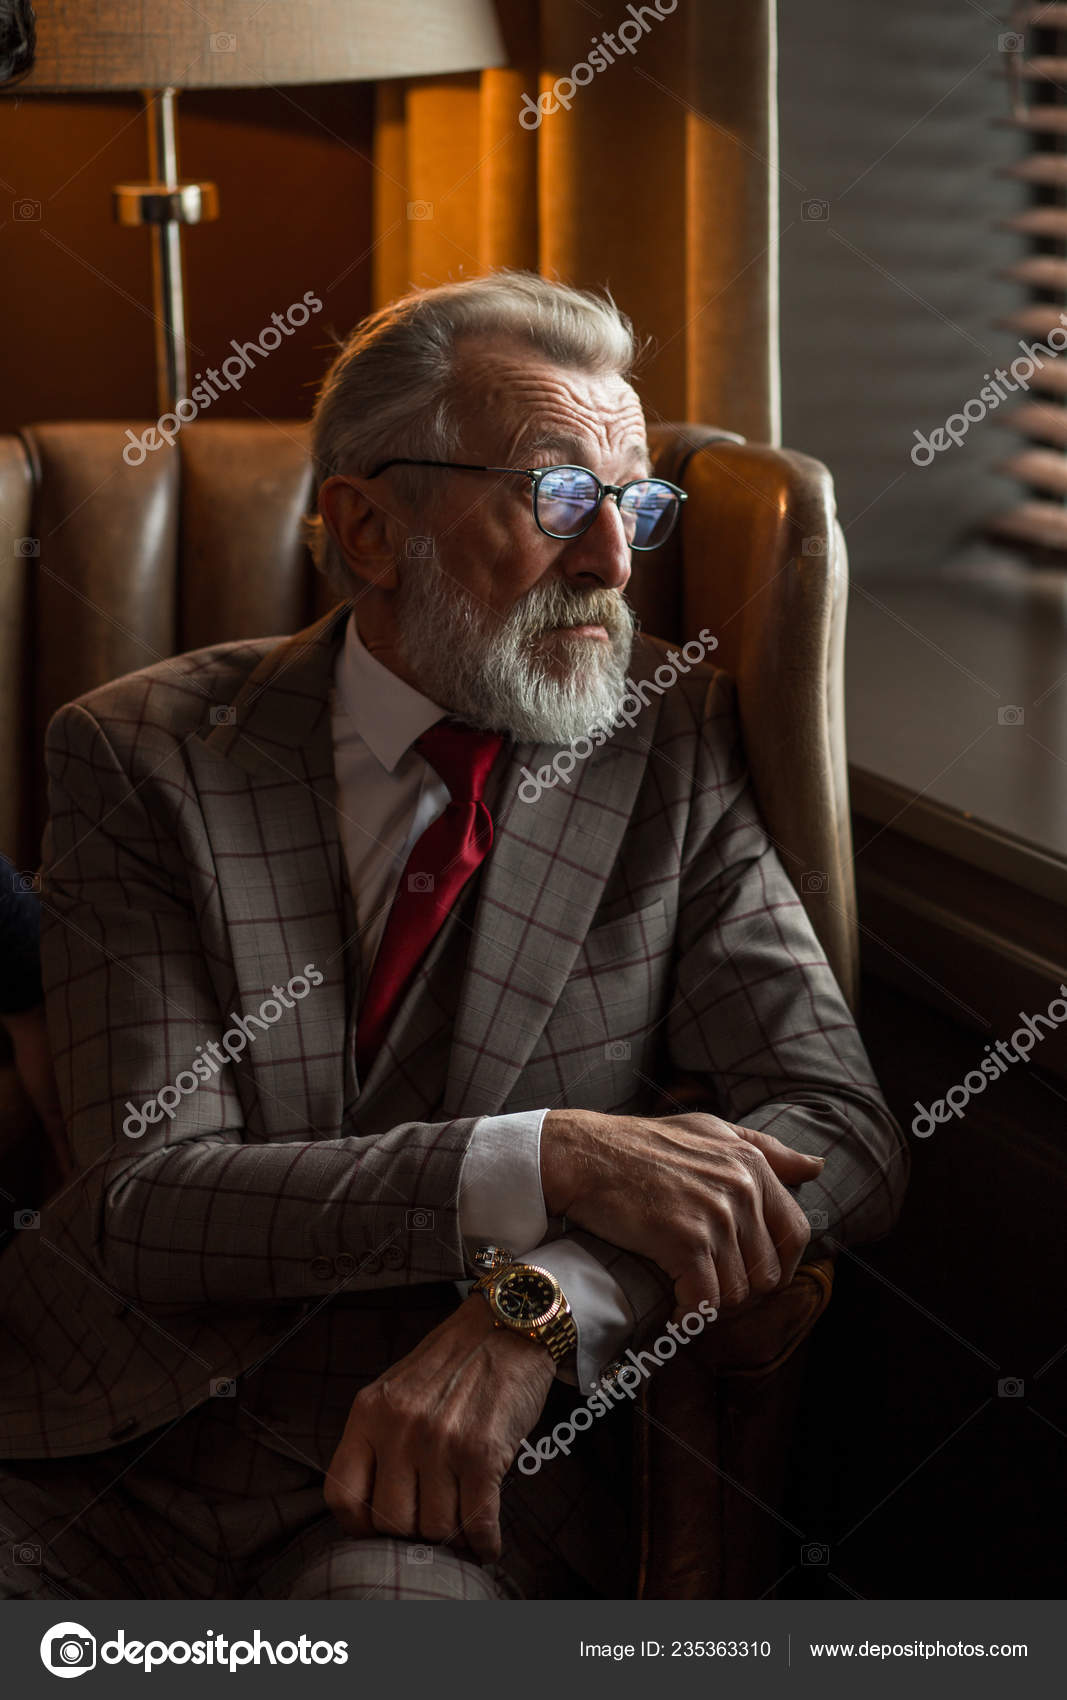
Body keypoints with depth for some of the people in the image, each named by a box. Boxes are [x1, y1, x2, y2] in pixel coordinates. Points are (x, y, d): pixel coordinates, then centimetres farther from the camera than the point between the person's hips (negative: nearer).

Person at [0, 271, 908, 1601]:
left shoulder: (674, 748, 6)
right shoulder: (145, 757, 1)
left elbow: (841, 1134, -1)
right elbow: (148, 1201, -8)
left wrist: (541, 1305, -20)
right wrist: (547, 1161, -23)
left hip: (449, 1490, 0)